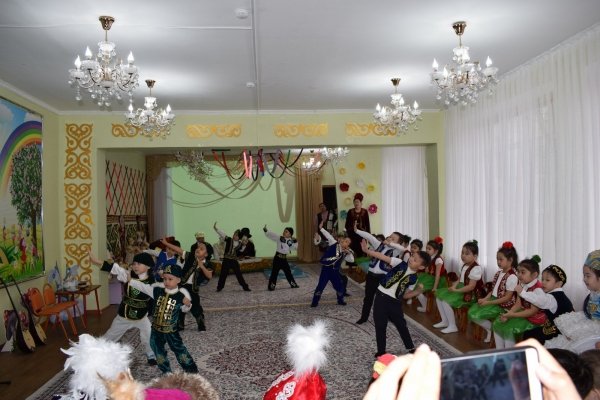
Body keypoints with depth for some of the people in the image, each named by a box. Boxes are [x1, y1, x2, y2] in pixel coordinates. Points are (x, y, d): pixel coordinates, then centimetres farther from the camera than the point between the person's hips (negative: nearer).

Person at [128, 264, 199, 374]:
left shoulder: (182, 295, -16)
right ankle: (167, 372, 37)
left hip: (171, 330, -4)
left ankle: (192, 370, 23)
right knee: (158, 349, 16)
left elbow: (184, 309, -3)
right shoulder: (158, 289, -10)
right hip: (156, 328, 4)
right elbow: (142, 286, -1)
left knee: (179, 349, 4)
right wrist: (129, 280, -9)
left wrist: (187, 304, -25)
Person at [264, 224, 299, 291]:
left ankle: (293, 284, 31)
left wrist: (295, 241, -9)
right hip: (277, 258, -4)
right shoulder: (279, 238, -5)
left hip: (284, 258, 4)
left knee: (288, 272, 17)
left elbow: (295, 247, 5)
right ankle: (271, 286, 9)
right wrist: (266, 230, -29)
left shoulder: (290, 241, 5)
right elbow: (271, 234, -14)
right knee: (274, 272, -1)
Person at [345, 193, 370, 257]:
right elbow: (347, 223, 7)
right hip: (352, 234, 1)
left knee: (361, 250, -2)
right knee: (353, 250, -3)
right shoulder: (350, 211, 5)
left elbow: (367, 224, 3)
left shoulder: (365, 212, 2)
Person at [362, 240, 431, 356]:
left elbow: (403, 295, 6)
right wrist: (367, 250, -27)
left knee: (402, 325, 13)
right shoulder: (400, 264, -8)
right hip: (381, 297, -2)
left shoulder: (413, 278, -1)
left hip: (395, 302, 2)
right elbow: (383, 257, -17)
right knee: (380, 326, 4)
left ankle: (411, 348, 36)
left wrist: (418, 292, -8)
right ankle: (381, 352, 20)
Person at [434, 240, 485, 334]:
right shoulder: (465, 266, 10)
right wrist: (454, 285, -3)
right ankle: (445, 321, 11)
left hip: (471, 294, -10)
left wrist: (456, 290, -22)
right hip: (461, 289, 10)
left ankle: (452, 326, -9)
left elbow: (471, 287, -24)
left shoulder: (476, 269, -20)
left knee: (446, 300, -22)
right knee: (439, 294, 4)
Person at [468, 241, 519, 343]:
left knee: (477, 315, -20)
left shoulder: (512, 277, -19)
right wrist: (485, 299, -4)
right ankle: (490, 329, 11)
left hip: (503, 305, -9)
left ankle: (493, 329, 6)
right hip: (493, 300, 9)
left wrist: (488, 302, -19)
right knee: (471, 312, -5)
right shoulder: (498, 273, 9)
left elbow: (507, 298, -19)